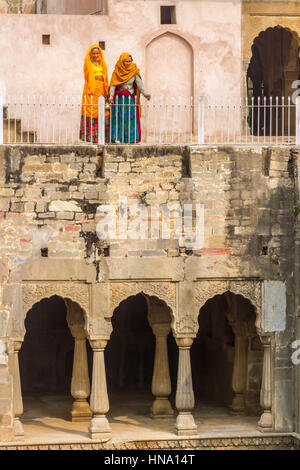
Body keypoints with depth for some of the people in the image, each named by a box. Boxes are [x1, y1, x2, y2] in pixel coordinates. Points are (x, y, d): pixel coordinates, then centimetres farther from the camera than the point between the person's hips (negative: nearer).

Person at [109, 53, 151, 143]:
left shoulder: (134, 71, -1)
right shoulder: (117, 72, -2)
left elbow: (139, 83, -10)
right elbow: (113, 85, -7)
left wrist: (144, 93, -25)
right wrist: (111, 96, -22)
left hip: (131, 98, 1)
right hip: (119, 98, -1)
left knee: (131, 118, -3)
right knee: (118, 117, -4)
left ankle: (131, 138, -1)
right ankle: (117, 138, -3)